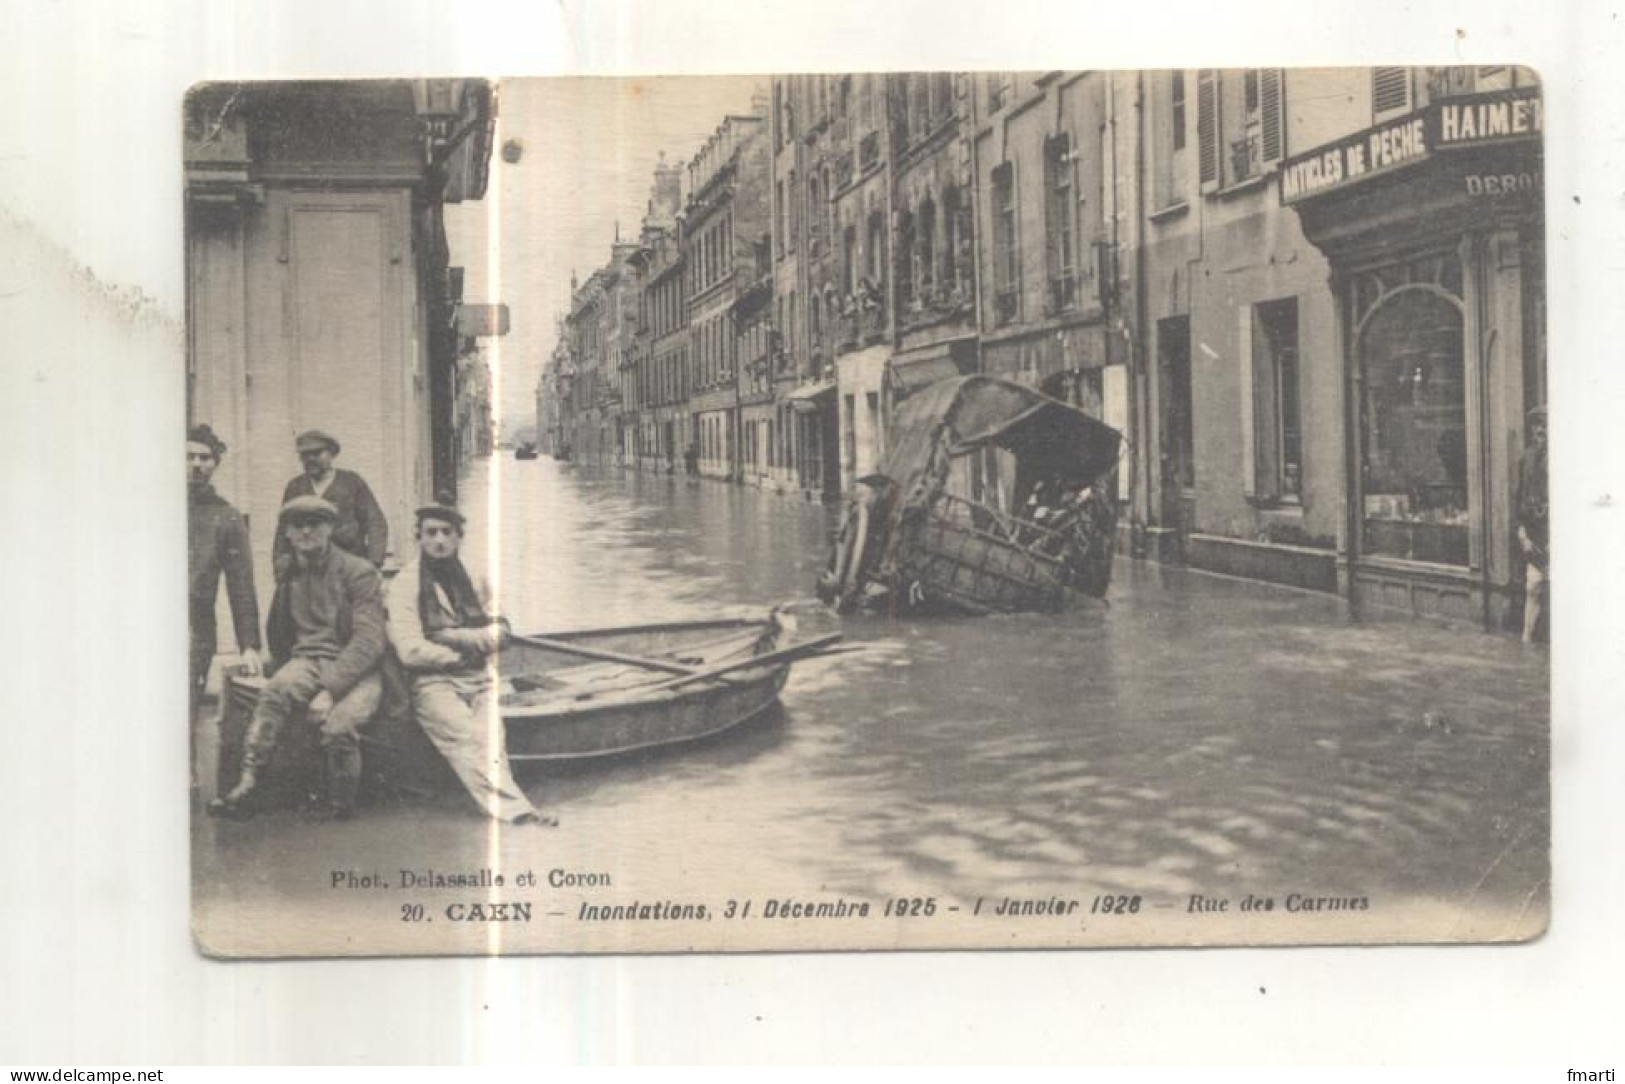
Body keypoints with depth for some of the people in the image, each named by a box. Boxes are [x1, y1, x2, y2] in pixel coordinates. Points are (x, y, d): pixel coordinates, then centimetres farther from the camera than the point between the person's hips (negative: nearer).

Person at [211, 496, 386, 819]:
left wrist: (329, 689, -21)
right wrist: (284, 669, 12)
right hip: (307, 662, 4)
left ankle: (340, 806, -10)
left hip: (355, 670, -4)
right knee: (276, 689, -32)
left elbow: (369, 642, -11)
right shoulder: (288, 575, 15)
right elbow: (276, 635, 29)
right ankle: (246, 785, -38)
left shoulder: (359, 573, -2)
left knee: (339, 724, -34)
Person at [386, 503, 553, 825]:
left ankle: (515, 811, -44)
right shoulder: (405, 584, 3)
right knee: (468, 738, -31)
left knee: (490, 736, -27)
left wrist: (457, 637, -4)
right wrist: (459, 656, -1)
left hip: (480, 678, 4)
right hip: (433, 681, -4)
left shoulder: (474, 578, 18)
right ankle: (515, 811, -45)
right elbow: (410, 651, -7)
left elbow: (499, 632, 15)